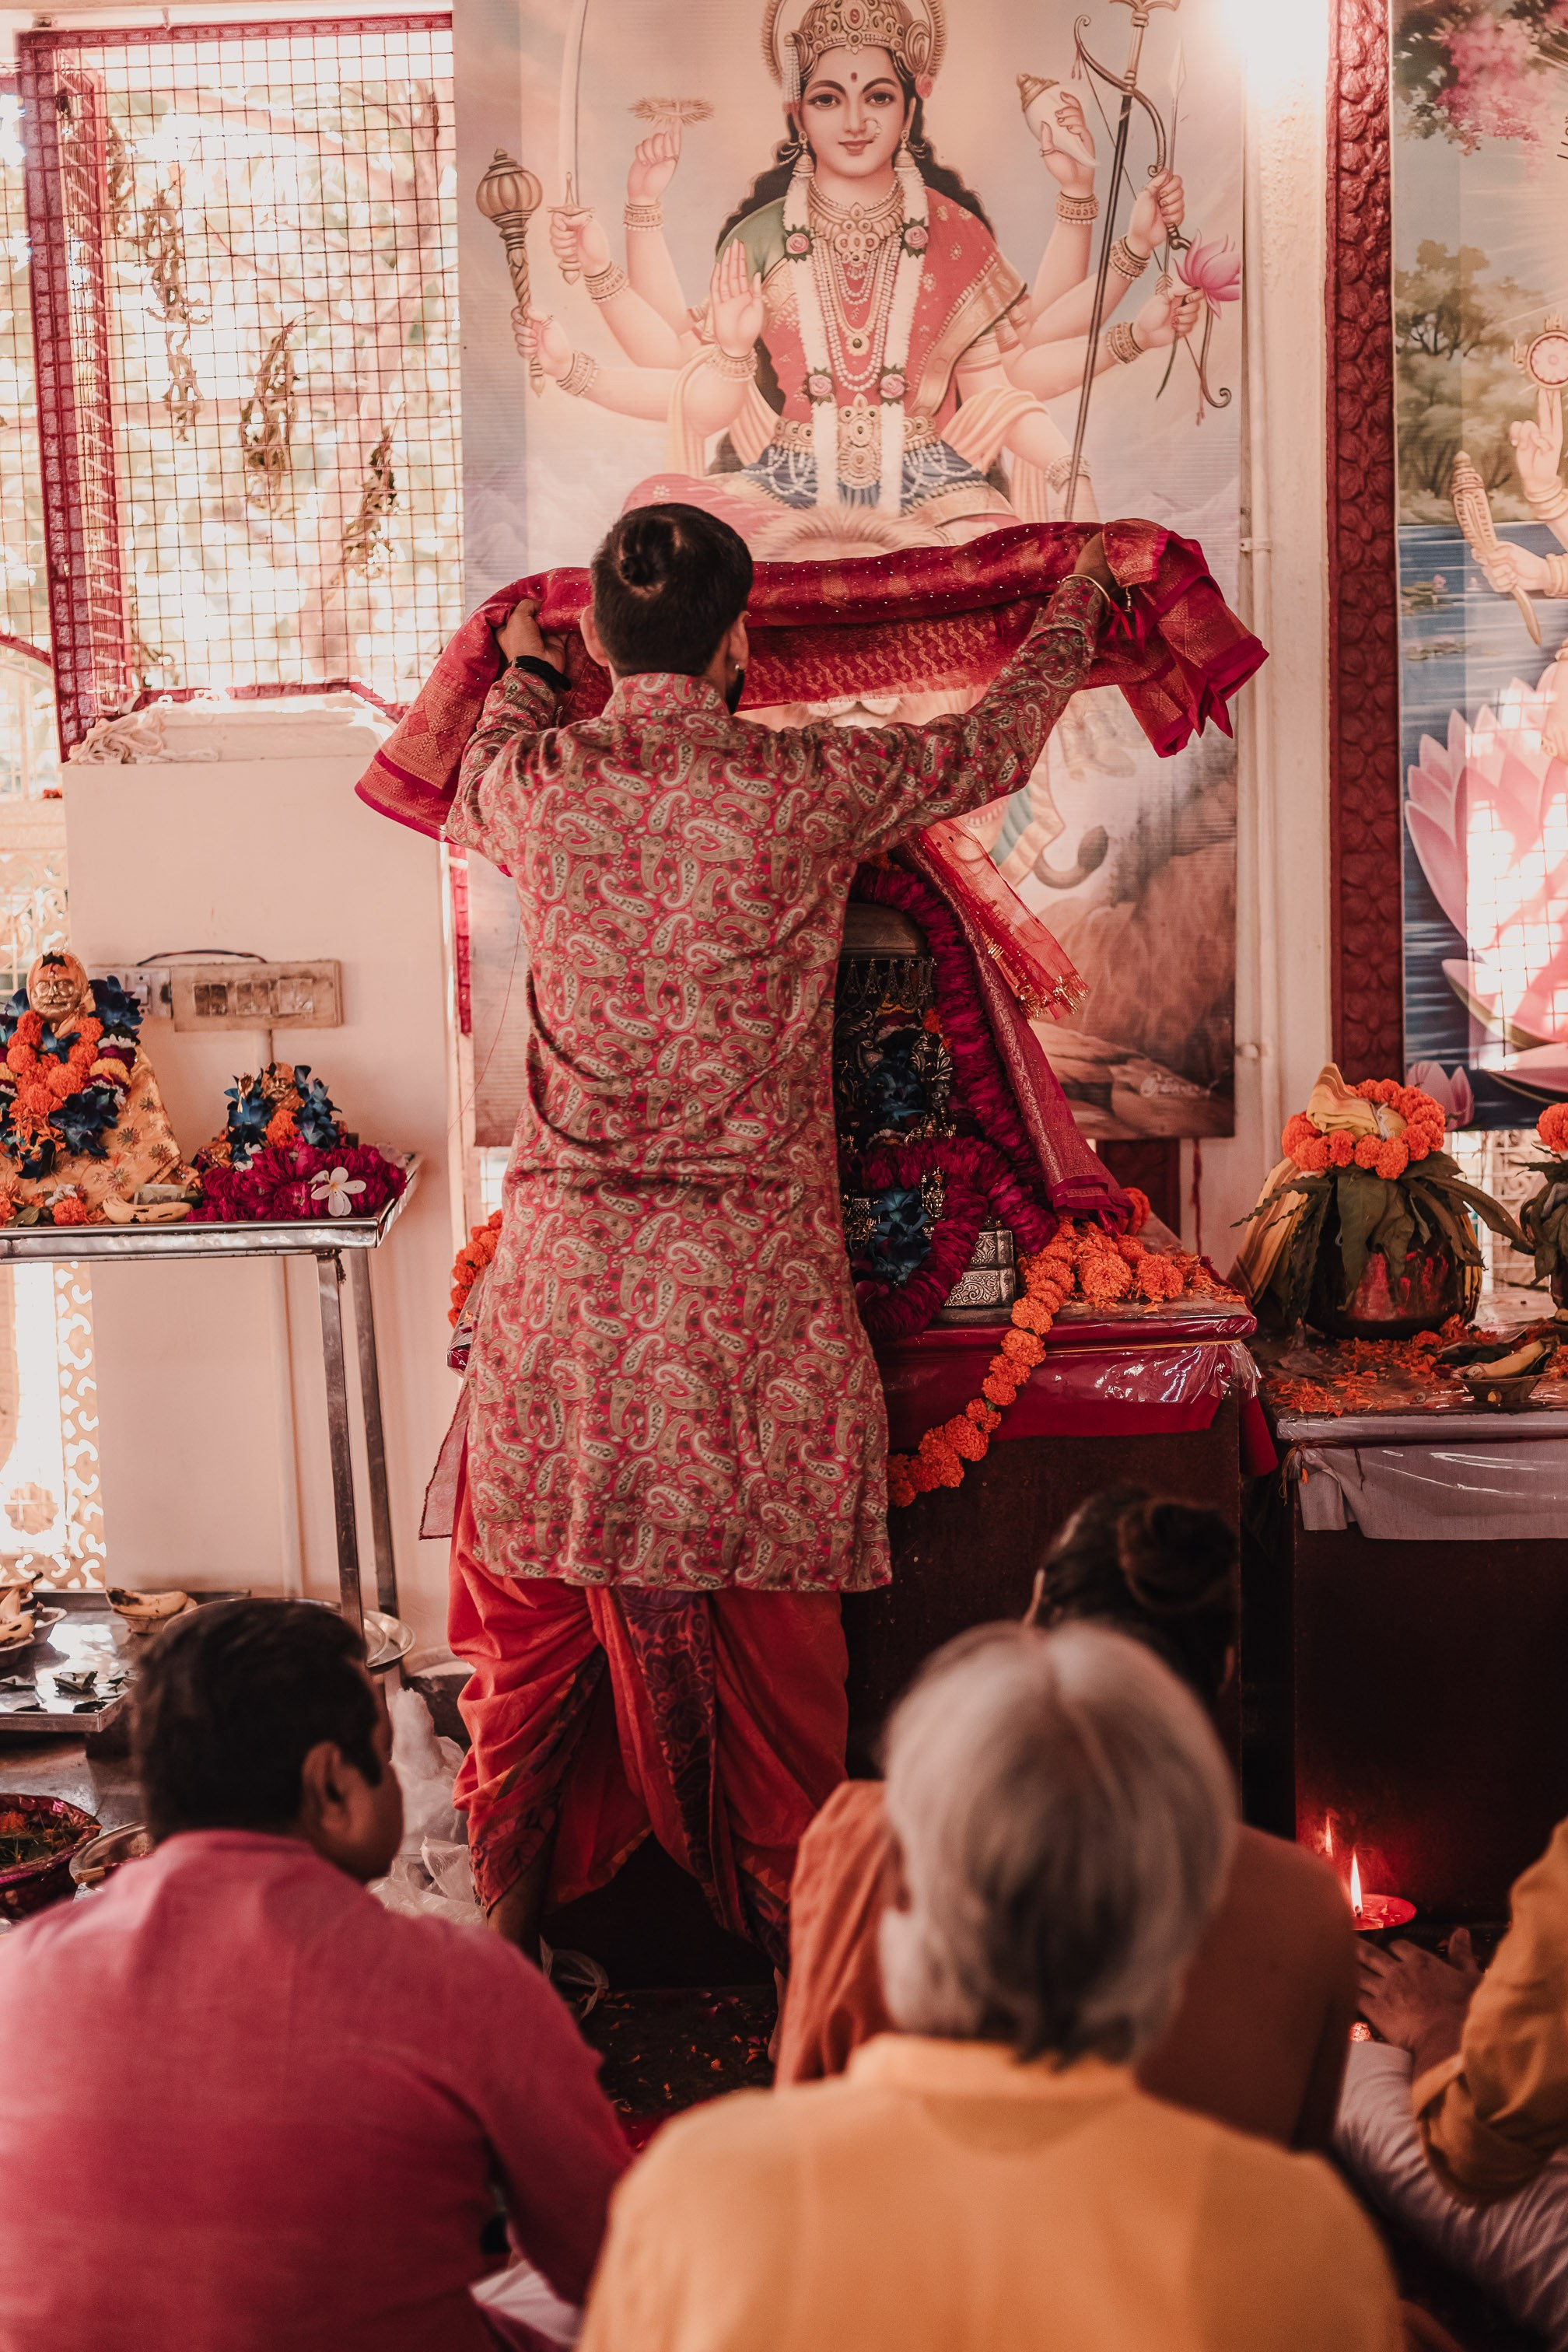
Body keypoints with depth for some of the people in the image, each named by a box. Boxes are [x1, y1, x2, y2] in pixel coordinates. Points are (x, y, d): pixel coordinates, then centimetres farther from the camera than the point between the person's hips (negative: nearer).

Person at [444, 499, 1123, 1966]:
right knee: (765, 1618, 10)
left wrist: (519, 677, 47)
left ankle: (512, 1916, 27)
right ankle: (788, 1921, 24)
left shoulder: (538, 784, -2)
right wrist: (1078, 605, 31)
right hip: (753, 1278, -1)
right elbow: (994, 743, 11)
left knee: (538, 1610, 14)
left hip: (570, 1269, 2)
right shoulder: (813, 787, -8)